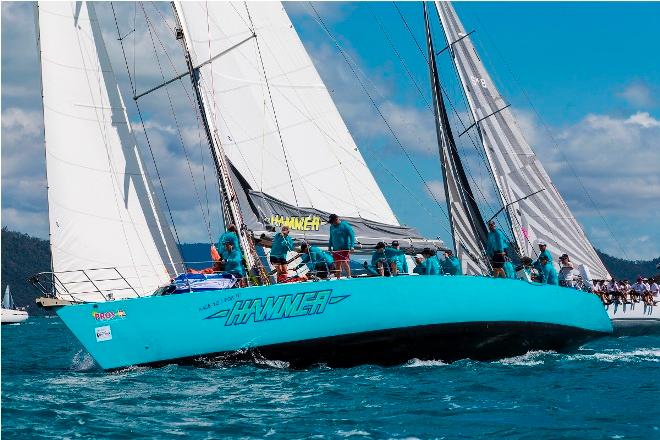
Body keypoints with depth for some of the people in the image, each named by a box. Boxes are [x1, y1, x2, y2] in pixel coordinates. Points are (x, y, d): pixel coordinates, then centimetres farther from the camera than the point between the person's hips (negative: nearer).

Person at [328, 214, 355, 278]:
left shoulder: (345, 226, -8)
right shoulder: (332, 227, 11)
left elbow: (352, 236, -9)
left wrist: (352, 246, -16)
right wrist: (329, 246, 18)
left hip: (345, 248, -6)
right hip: (335, 249, 6)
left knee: (344, 263, -14)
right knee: (337, 264, 5)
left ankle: (349, 276, -3)